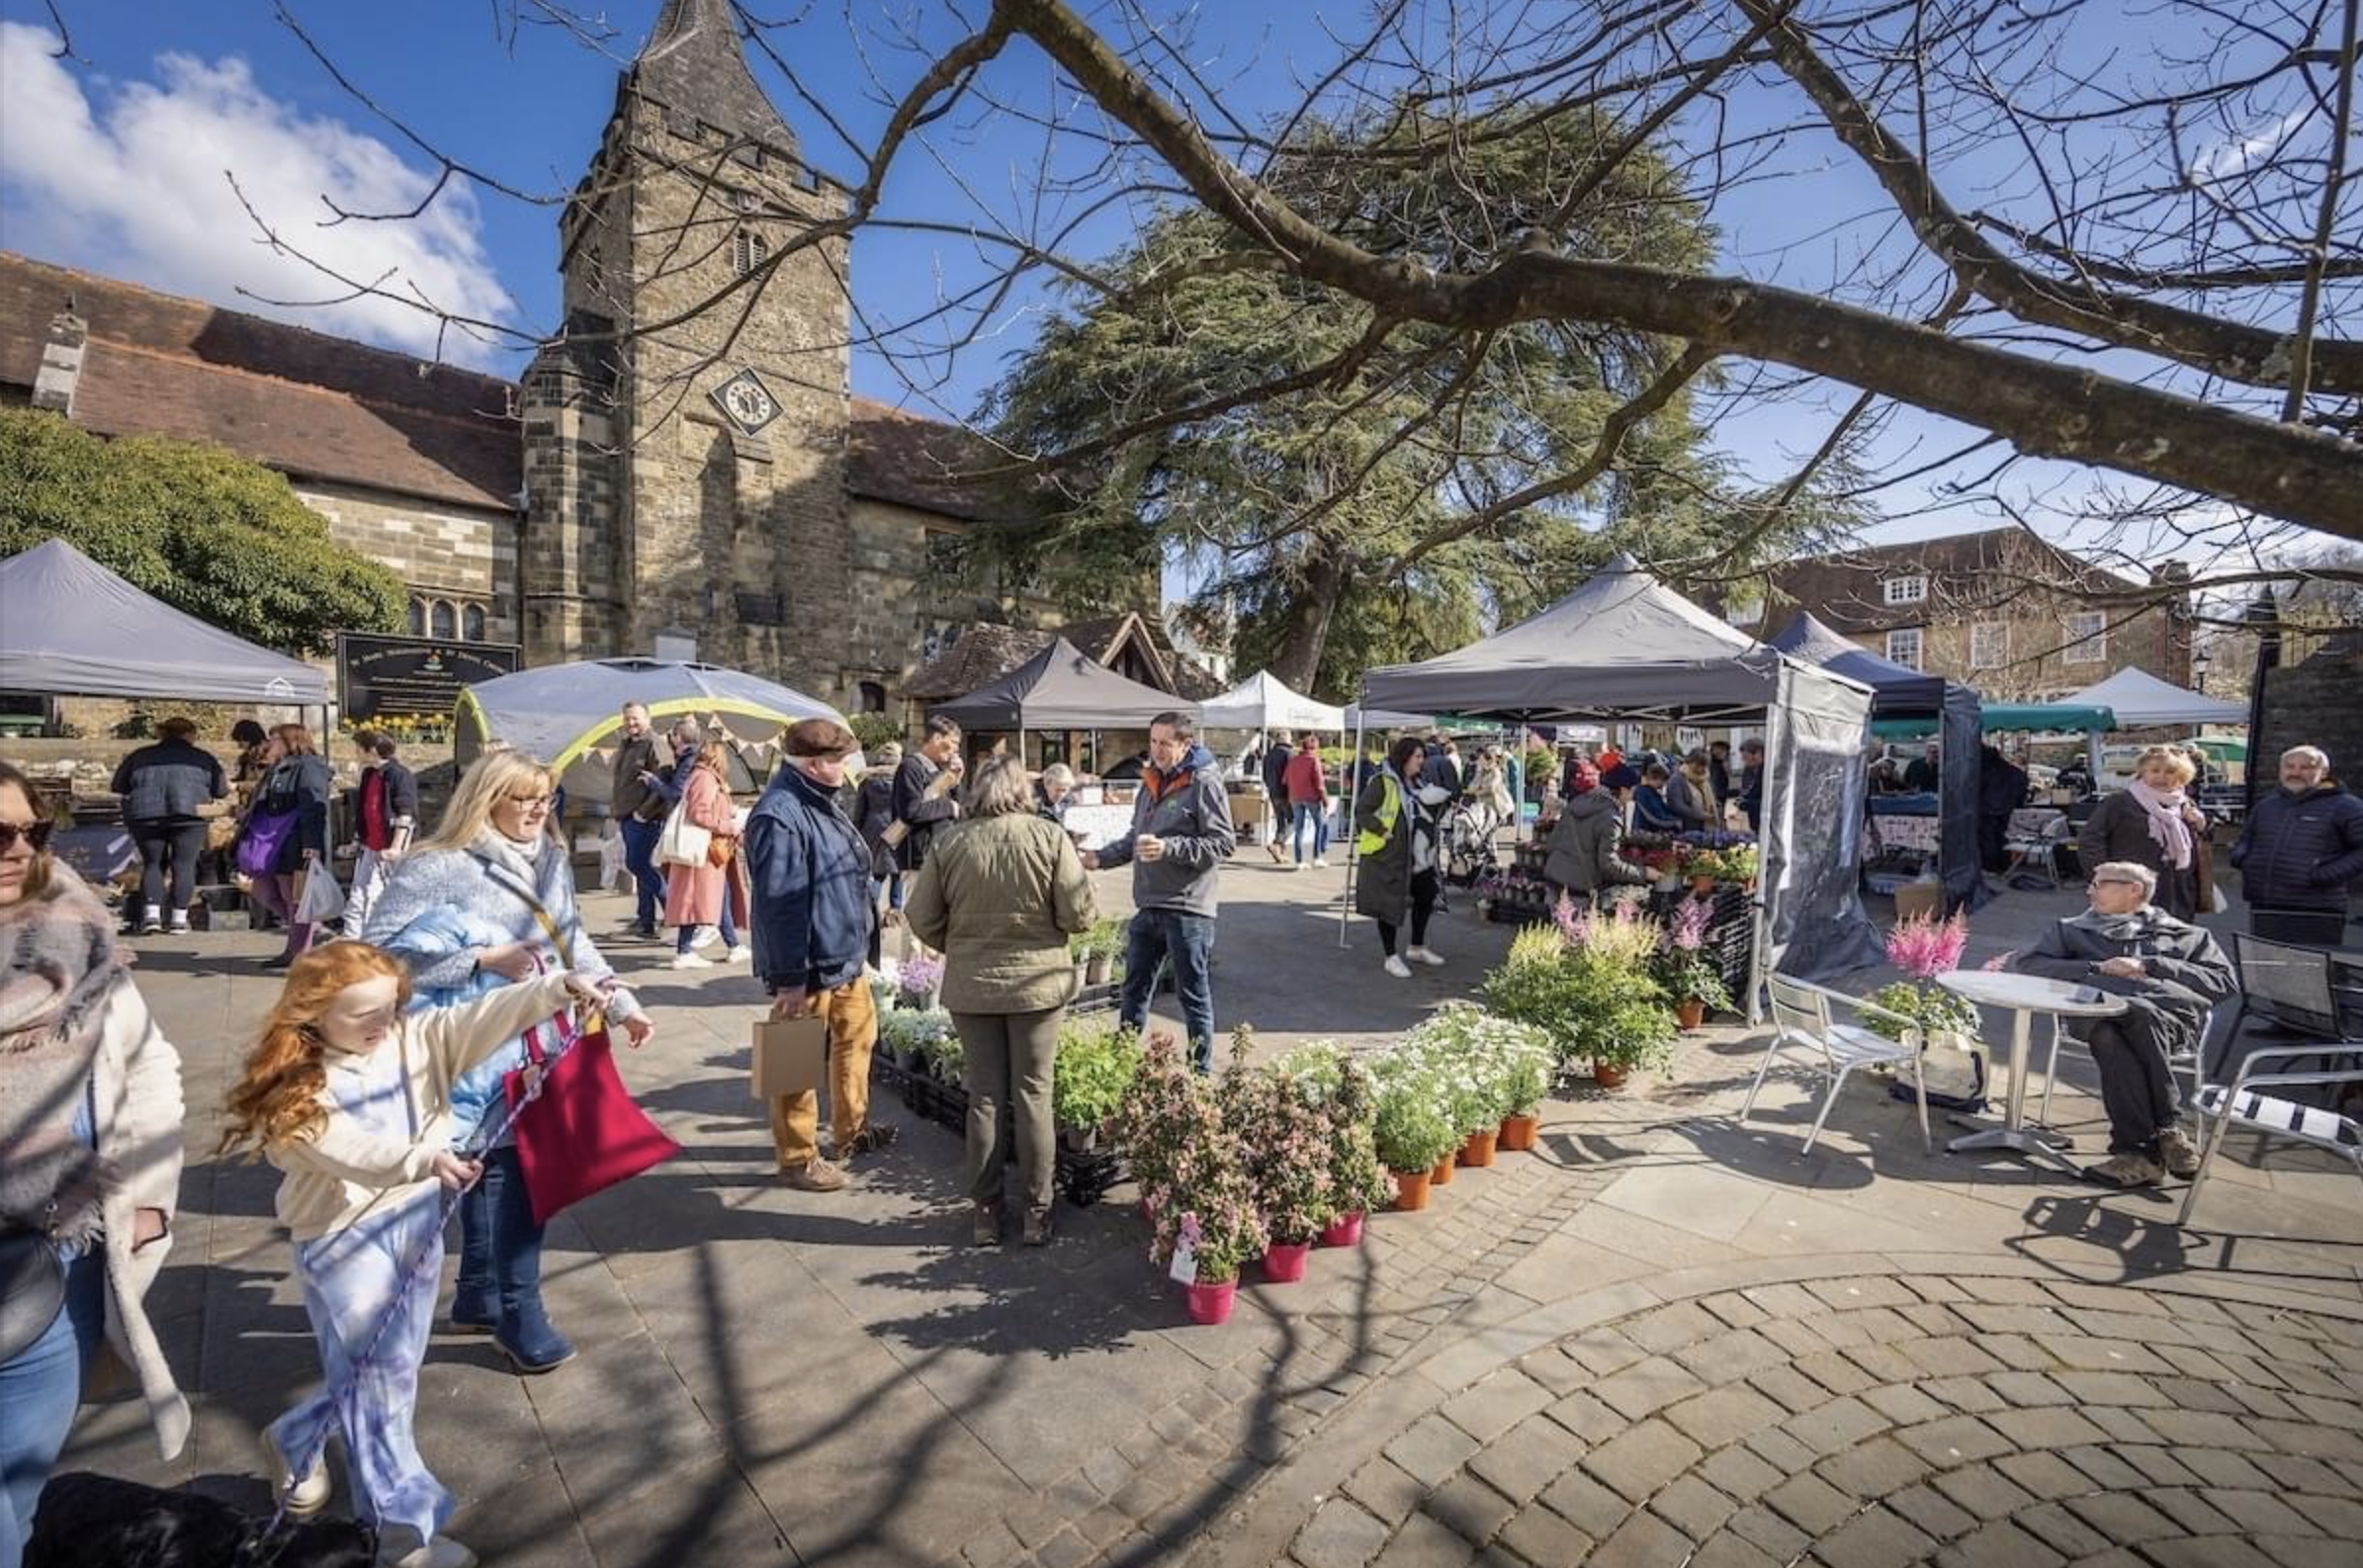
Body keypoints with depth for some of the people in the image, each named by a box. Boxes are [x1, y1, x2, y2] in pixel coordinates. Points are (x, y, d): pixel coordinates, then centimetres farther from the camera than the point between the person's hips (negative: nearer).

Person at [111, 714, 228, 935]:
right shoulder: (203, 758, 8)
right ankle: (179, 918, 4)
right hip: (189, 816, -2)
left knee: (152, 864, 14)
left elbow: (117, 786, 18)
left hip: (145, 817, 2)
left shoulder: (139, 756, 13)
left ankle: (151, 914, 2)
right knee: (184, 865, 4)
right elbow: (221, 791, 10)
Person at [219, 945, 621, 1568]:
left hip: (418, 1226, 5)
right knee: (376, 1380, 5)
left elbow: (484, 1018, -19)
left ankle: (296, 1441, 49)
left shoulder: (417, 1039, -3)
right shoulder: (299, 1088, -15)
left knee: (392, 1373, 19)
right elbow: (353, 1151, -29)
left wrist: (560, 988, -34)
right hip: (345, 1242, -5)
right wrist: (425, 1158, -44)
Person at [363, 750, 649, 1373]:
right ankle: (518, 1310, 17)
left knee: (499, 1167, 15)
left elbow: (574, 942, 15)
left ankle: (478, 1296, 33)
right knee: (502, 1168, 0)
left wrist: (621, 1002, 11)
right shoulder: (437, 867, -11)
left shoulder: (551, 860, 7)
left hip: (539, 1039, 6)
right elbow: (380, 948, -14)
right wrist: (483, 960, -20)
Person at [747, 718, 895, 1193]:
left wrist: (871, 911, 23)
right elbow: (778, 904, -25)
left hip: (845, 957, 10)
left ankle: (852, 1130, 40)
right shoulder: (780, 816, -24)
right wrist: (789, 978, -24)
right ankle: (798, 1158, 23)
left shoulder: (822, 802, 8)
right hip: (807, 966, -10)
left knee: (857, 1035, 22)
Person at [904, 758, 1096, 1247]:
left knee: (985, 1097, 13)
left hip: (971, 987, 2)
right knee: (1033, 1095, 10)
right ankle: (1036, 1211, 20)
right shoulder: (1050, 836, -11)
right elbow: (1079, 916, -12)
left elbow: (922, 919, -1)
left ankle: (986, 1211, 24)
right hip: (1037, 983, -1)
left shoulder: (949, 843, -6)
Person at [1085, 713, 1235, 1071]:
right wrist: (1101, 857, 10)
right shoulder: (1152, 782, 13)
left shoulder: (1205, 783, -11)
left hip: (1187, 910, -8)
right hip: (1147, 907, 8)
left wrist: (1168, 848, -23)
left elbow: (1223, 842, -16)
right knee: (1134, 989, 18)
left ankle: (1201, 1071, 20)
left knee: (1193, 995, 5)